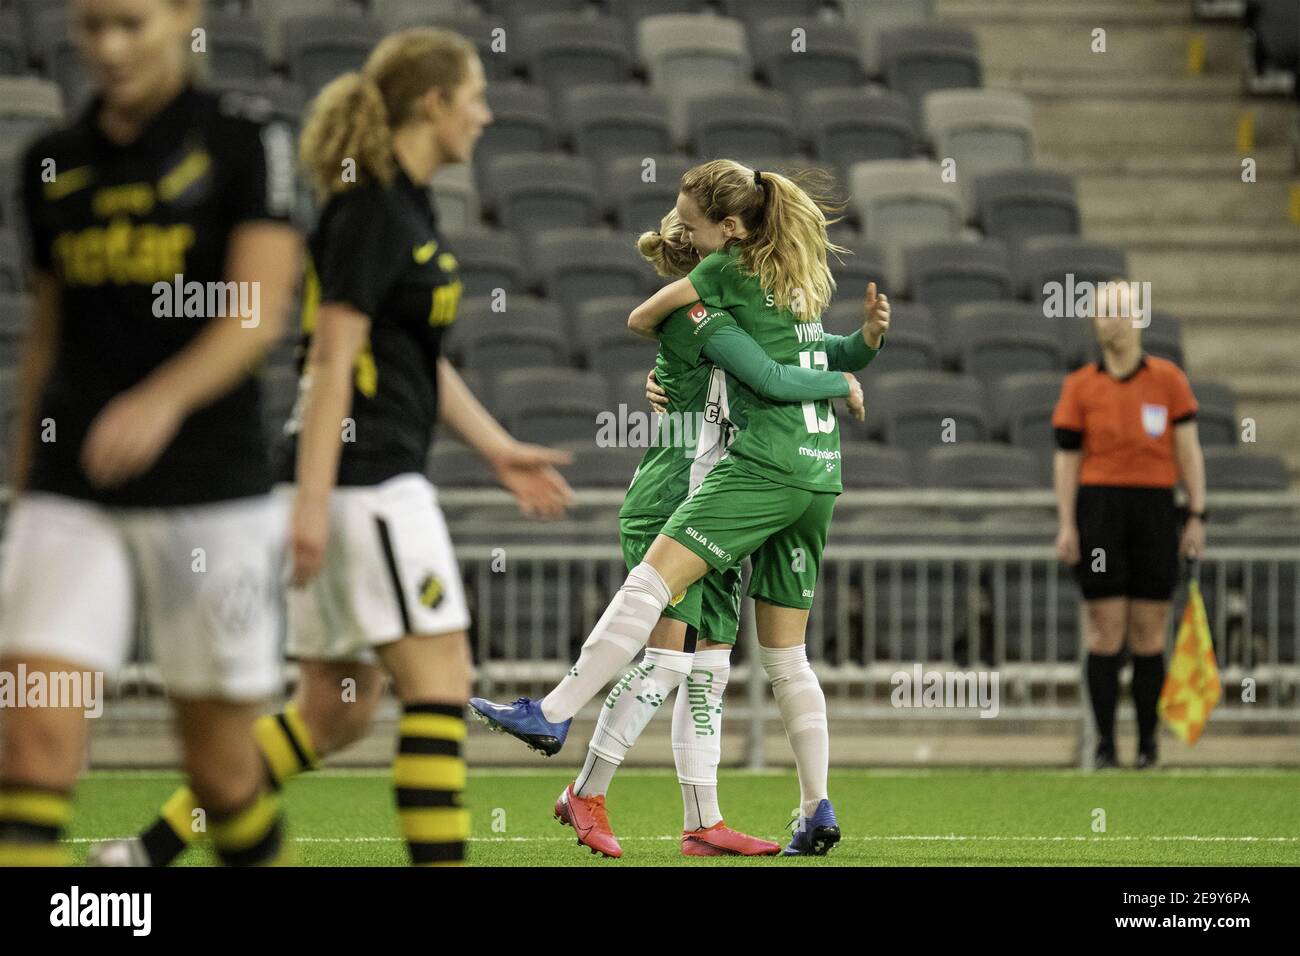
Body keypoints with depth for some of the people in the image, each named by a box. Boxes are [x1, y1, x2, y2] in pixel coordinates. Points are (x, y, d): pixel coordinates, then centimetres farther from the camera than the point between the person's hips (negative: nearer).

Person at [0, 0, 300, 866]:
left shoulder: (244, 147, -2)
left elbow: (257, 313, -14)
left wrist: (162, 400, -31)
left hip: (212, 497, -3)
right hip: (71, 501, 3)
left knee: (221, 759, 5)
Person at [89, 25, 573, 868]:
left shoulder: (409, 206, 17)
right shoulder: (369, 211, -13)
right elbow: (334, 357, -19)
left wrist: (500, 450, 24)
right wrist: (312, 502, -23)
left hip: (380, 481, 10)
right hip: (363, 480, -10)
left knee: (336, 710, 10)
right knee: (439, 681, -9)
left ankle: (150, 849, 12)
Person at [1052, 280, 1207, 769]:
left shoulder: (1168, 378, 5)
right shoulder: (1080, 385, 4)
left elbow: (1188, 450, 6)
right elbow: (1067, 458, 4)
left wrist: (1197, 516, 0)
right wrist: (1066, 525, -2)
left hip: (1155, 509, 1)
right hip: (1099, 506, 0)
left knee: (1149, 634, 2)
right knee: (1106, 632, -3)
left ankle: (1147, 742, 10)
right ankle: (1104, 742, 2)